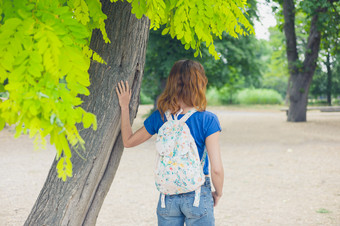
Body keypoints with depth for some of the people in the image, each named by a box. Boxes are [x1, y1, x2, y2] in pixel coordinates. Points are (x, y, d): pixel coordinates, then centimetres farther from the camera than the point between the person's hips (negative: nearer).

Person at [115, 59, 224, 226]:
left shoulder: (159, 117, -4)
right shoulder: (207, 120, -13)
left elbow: (128, 141, 11)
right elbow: (216, 168, -15)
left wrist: (125, 107, 16)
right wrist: (218, 193, 3)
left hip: (167, 197, 3)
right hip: (198, 195, -3)